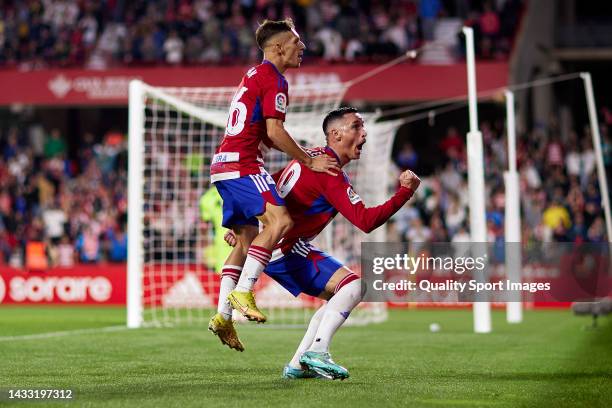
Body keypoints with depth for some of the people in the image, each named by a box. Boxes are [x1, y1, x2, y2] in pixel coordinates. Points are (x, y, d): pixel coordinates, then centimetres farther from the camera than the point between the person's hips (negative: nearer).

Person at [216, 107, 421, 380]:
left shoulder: (311, 158, 14)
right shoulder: (330, 173, -16)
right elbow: (365, 221, -23)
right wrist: (404, 193, -23)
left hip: (267, 245, 10)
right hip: (287, 249, -10)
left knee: (337, 299, 15)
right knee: (354, 286, -16)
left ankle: (297, 365, 10)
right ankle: (317, 351, -24)